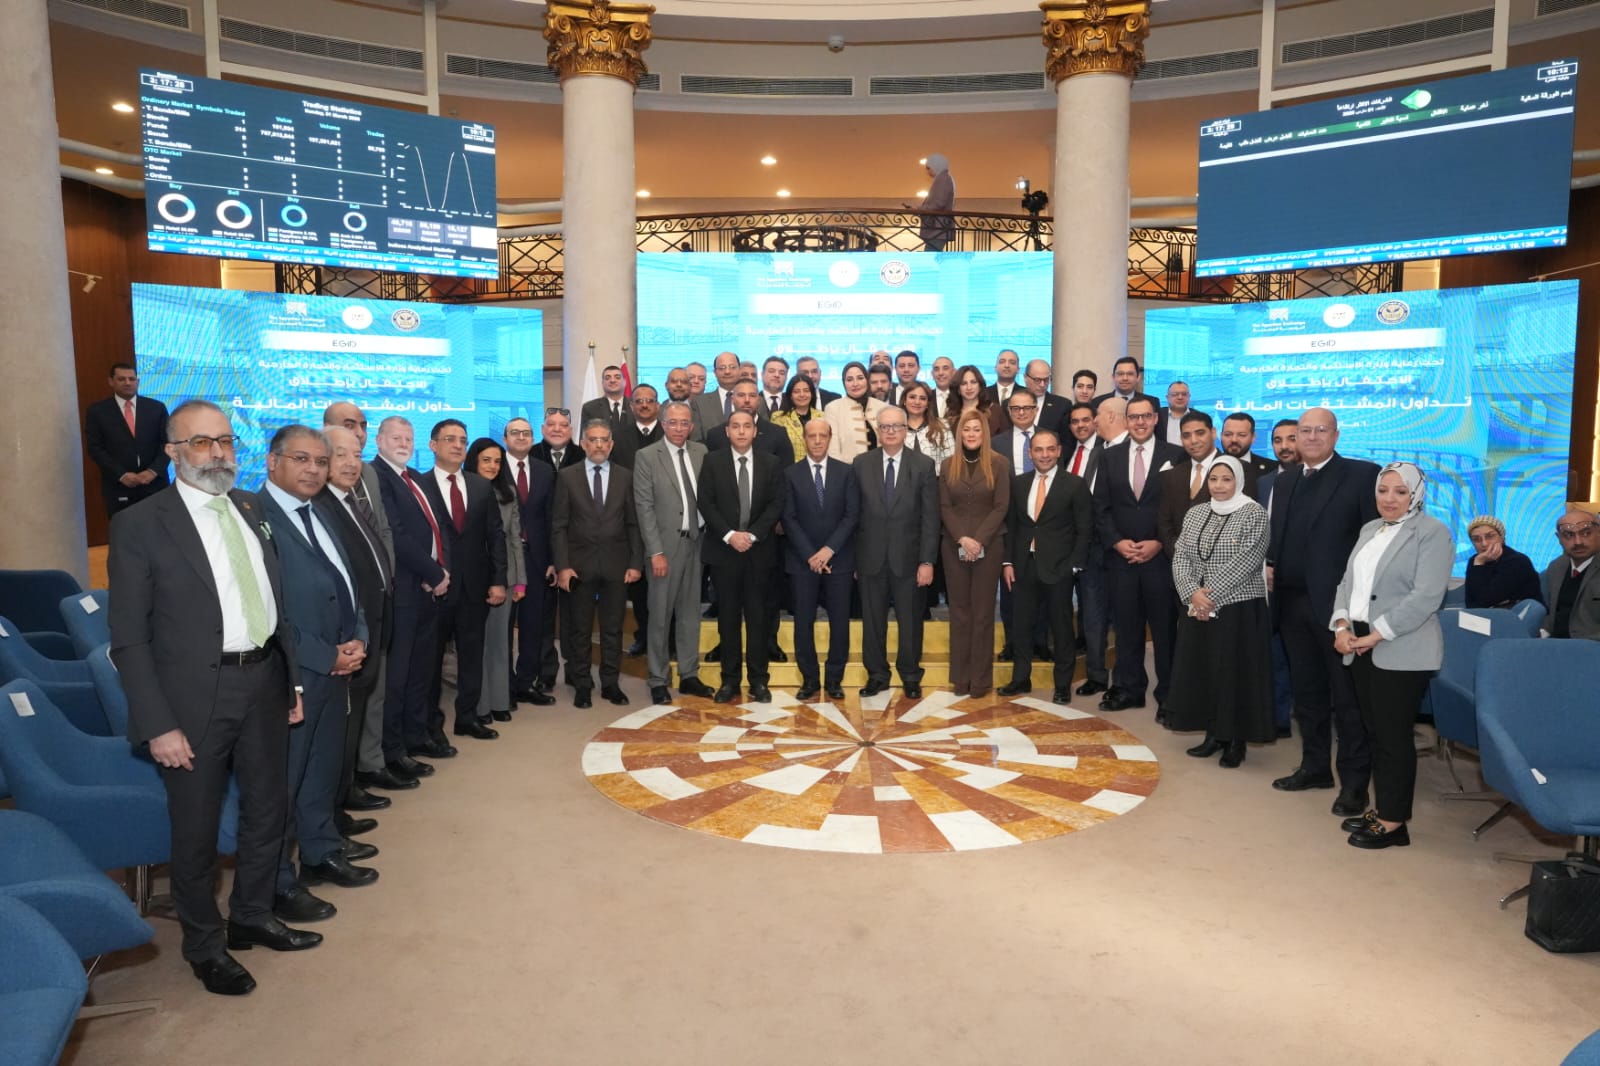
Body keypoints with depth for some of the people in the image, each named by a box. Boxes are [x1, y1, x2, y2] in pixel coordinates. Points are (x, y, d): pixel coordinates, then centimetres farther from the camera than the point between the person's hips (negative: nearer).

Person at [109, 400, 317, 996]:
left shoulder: (251, 509, 7)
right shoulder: (140, 525, -10)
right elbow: (129, 638, -10)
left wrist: (292, 680, 10)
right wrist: (157, 725, -14)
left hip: (264, 683, 6)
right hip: (196, 696, -5)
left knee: (268, 810, 18)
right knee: (196, 829, 11)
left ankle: (251, 918, 41)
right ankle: (204, 945, 33)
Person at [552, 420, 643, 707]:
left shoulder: (626, 477, 4)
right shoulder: (567, 476, 1)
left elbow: (634, 523, 4)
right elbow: (559, 525, -2)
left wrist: (636, 563, -3)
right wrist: (562, 565, -9)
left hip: (616, 563, 1)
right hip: (579, 563, -1)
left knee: (613, 628, 8)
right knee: (580, 629, 8)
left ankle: (611, 683, 19)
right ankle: (582, 685, 19)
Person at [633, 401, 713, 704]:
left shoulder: (701, 452, 7)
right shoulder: (647, 457, -5)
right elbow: (644, 507, -9)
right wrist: (656, 552, -14)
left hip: (695, 542, 4)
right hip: (665, 544, -4)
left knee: (690, 612, 12)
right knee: (660, 615, 4)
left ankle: (689, 675, 22)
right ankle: (658, 680, 14)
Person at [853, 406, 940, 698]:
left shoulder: (924, 465, -1)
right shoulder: (861, 464, 2)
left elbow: (930, 517, -4)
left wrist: (927, 561, -9)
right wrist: (853, 557, 0)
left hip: (908, 558, -1)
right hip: (871, 558, 1)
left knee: (910, 621, 9)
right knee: (872, 620, 9)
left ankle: (911, 676, 24)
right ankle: (877, 675, 24)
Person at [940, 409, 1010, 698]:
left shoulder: (999, 464, 0)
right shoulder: (948, 465, 7)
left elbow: (1001, 506, -5)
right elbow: (944, 508, 2)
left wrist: (979, 540, -14)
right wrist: (962, 539, -12)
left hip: (989, 545, -2)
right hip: (954, 546, 2)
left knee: (983, 610, 2)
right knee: (959, 610, 5)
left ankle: (981, 677, 7)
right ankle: (960, 675, 11)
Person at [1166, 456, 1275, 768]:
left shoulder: (1254, 513, -8)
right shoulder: (1195, 513, 9)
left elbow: (1246, 561, -16)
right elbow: (1180, 556, 3)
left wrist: (1210, 594, -18)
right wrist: (1193, 592, -13)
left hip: (1239, 609, -5)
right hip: (1197, 608, 6)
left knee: (1235, 672, 1)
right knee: (1202, 671, 9)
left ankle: (1237, 741, 14)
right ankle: (1214, 734, 23)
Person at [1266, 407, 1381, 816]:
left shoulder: (1362, 475, -5)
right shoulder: (1285, 480, 14)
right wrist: (1270, 565, 3)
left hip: (1337, 603, -6)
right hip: (1293, 602, 6)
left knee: (1347, 697, 2)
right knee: (1307, 691, 16)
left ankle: (1354, 783, 12)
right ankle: (1315, 766, 29)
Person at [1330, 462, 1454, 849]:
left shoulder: (1433, 533, -7)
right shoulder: (1369, 529, 15)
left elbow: (1425, 597, -16)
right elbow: (1348, 582, 13)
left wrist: (1375, 636, -18)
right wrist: (1342, 626, -4)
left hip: (1402, 653, -7)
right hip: (1361, 648, 7)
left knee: (1394, 736, -1)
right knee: (1373, 731, 13)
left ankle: (1393, 823, 10)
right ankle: (1382, 808, 24)